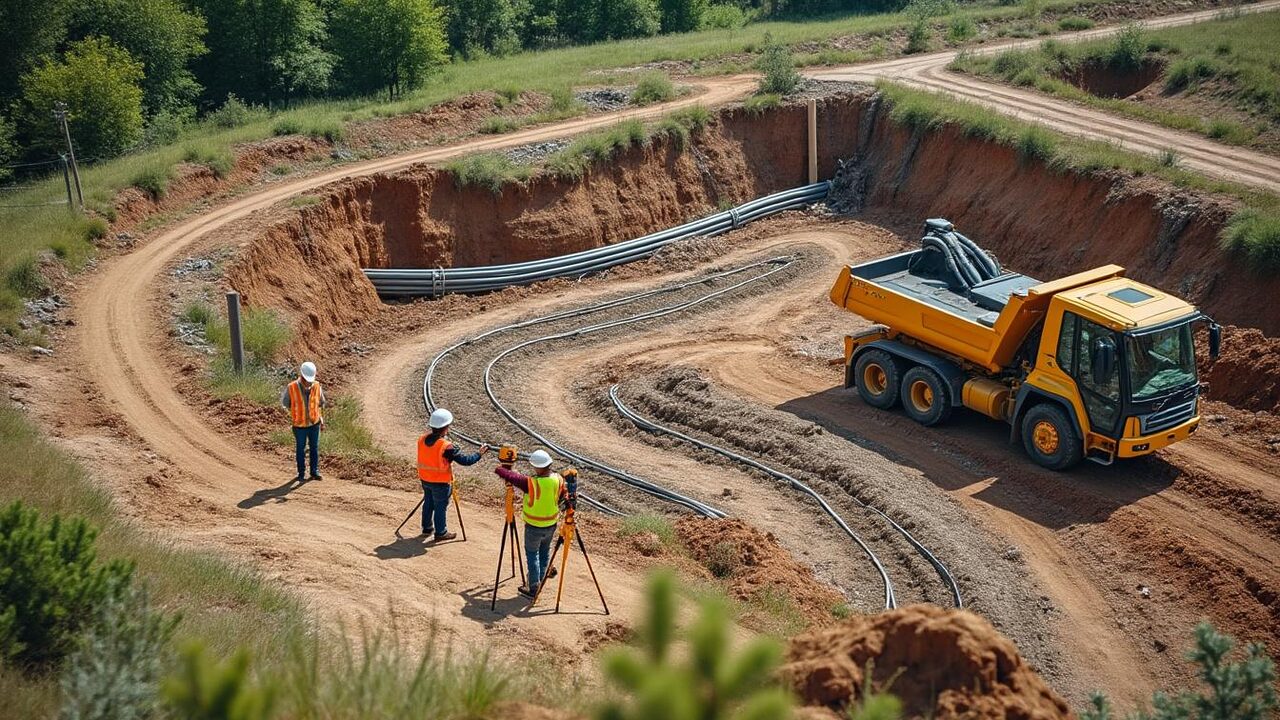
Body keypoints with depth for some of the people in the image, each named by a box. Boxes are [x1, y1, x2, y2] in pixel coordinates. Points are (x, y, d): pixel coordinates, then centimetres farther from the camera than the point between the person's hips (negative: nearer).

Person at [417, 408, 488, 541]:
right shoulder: (446, 446, -26)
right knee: (441, 507, 8)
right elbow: (464, 460, -22)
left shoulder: (422, 439, -6)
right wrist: (479, 454, -9)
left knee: (428, 503, 21)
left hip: (425, 479, 6)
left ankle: (427, 528, 33)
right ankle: (441, 532, 18)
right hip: (441, 482, -6)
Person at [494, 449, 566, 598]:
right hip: (551, 524, 5)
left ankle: (533, 588, 13)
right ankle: (541, 580, 37)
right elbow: (563, 497, 4)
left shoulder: (531, 483, -27)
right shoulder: (558, 480, -13)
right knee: (544, 552, 23)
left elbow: (510, 476, -17)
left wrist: (499, 469, 2)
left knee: (532, 554, 10)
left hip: (533, 526, -5)